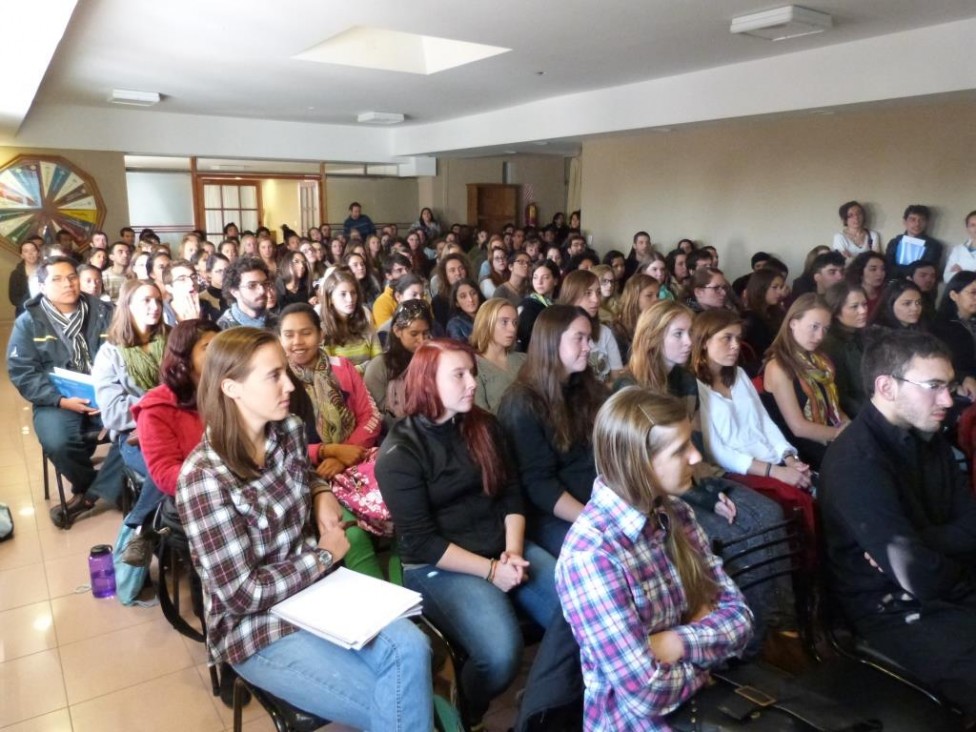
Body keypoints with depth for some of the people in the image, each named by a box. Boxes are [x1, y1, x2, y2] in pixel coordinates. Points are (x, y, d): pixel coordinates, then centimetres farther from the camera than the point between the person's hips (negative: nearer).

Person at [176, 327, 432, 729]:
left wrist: (322, 493, -2)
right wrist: (325, 554, -13)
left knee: (410, 647, -22)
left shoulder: (289, 430, -4)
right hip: (256, 624, -5)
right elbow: (242, 593, -21)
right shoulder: (203, 477, -23)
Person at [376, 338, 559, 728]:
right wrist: (490, 570, -16)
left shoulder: (483, 426, 7)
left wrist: (513, 550, -9)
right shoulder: (399, 452, -11)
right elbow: (421, 542, -13)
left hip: (503, 548, 6)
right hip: (438, 565, -6)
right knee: (500, 653, -27)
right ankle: (461, 718, 5)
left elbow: (511, 494, 7)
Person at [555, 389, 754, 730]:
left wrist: (679, 643, -18)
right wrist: (705, 652, -7)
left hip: (702, 698, 6)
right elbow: (648, 693, -24)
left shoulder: (675, 513, -3)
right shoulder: (590, 553, -25)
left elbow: (738, 616, -1)